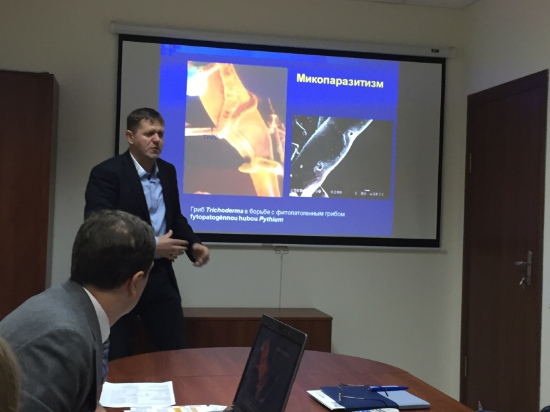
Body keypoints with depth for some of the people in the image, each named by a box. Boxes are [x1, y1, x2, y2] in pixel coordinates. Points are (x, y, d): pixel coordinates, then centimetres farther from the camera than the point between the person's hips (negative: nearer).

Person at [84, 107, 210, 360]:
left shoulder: (168, 171, 8)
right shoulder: (106, 173, -13)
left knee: (178, 353, 10)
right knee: (116, 361, 5)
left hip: (159, 276, 6)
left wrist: (194, 245, -1)